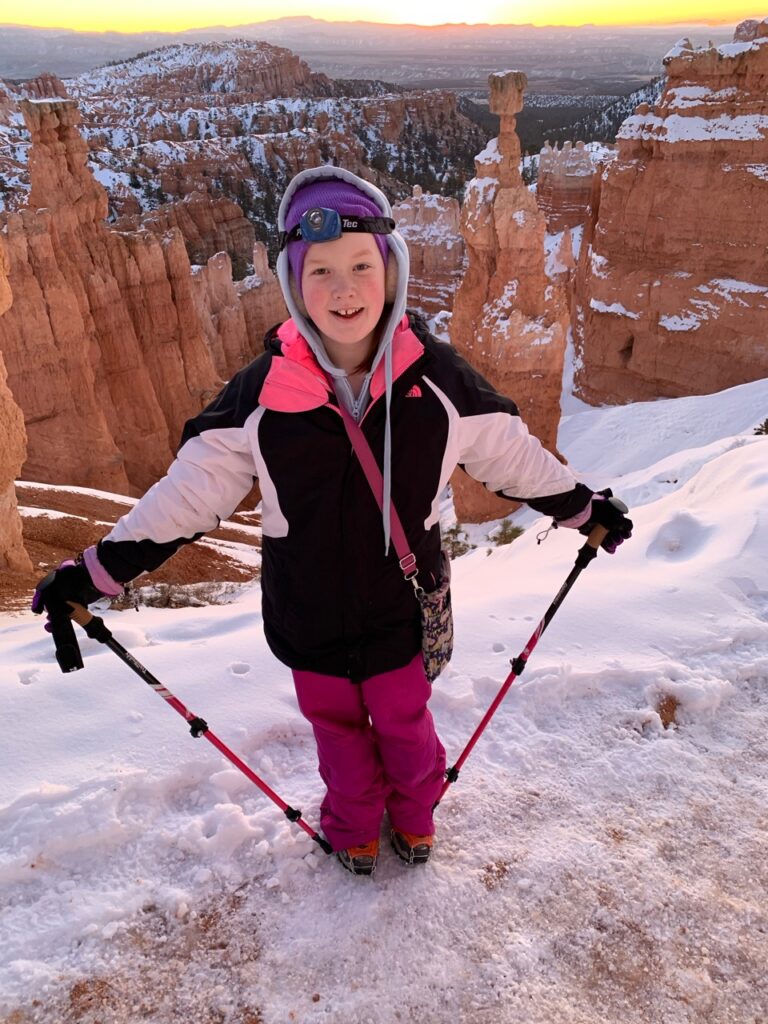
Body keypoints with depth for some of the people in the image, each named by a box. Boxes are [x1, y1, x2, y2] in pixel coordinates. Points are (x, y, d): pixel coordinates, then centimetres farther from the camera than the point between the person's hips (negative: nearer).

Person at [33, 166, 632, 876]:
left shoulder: (435, 377, -14)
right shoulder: (263, 391, -15)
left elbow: (512, 453, -1)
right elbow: (192, 487, -8)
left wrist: (585, 510, 8)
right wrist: (96, 573, -9)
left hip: (404, 605, 0)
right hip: (309, 612, 1)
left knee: (403, 721, 20)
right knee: (337, 725, 21)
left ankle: (413, 814, 54)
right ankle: (354, 824, 53)